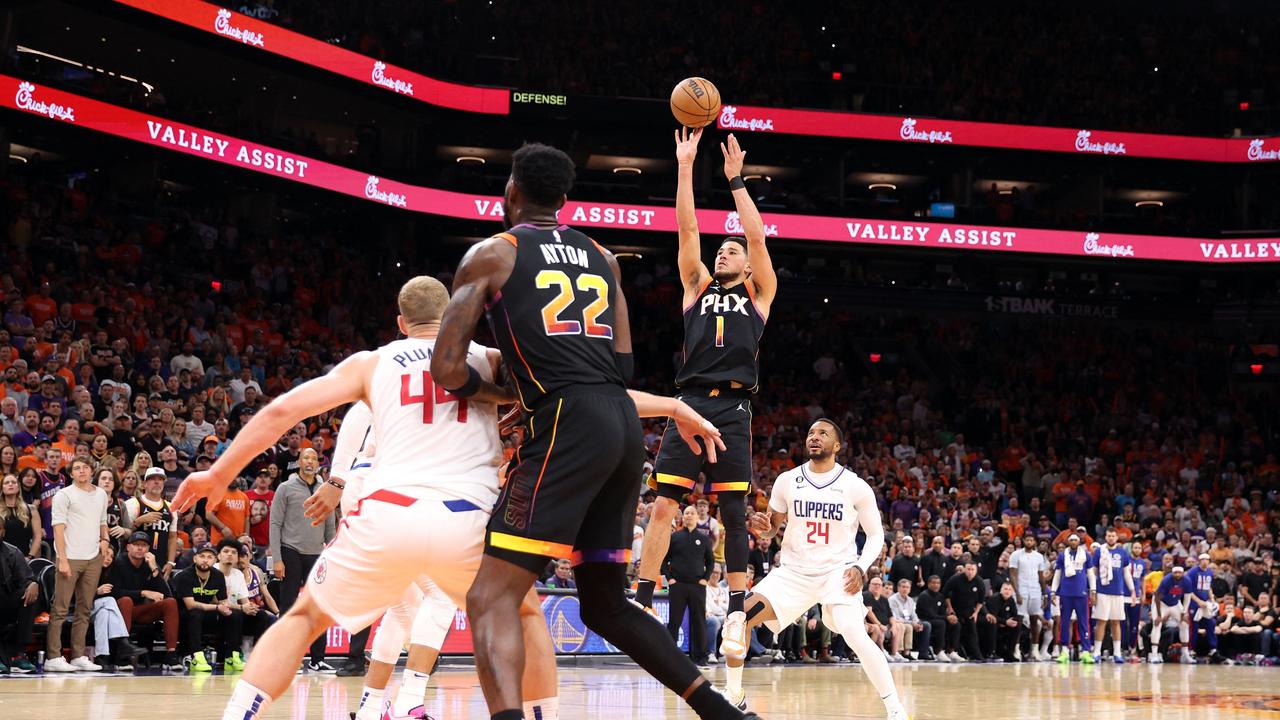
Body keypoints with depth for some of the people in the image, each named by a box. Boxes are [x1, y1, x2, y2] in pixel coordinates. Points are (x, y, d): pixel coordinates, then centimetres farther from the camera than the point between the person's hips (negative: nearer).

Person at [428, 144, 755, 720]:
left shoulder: (491, 254, 6)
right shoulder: (602, 257, 23)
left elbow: (447, 368, -1)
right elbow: (623, 365, 18)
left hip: (568, 425, -6)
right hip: (625, 424, 7)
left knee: (492, 598, -9)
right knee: (605, 604, 19)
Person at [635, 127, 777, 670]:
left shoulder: (759, 294, 15)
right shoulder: (698, 286, 19)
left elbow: (757, 236, 4)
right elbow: (687, 229, 11)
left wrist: (735, 179, 4)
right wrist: (686, 166, 5)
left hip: (732, 410, -1)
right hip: (690, 403, 1)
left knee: (733, 512, -1)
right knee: (663, 505, -6)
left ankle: (737, 610, 3)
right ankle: (643, 600, -2)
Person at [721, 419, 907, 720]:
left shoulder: (856, 486, -7)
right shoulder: (787, 481, 1)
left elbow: (876, 534, 1)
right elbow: (771, 530, 12)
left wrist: (861, 567, -17)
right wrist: (760, 527, -13)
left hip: (837, 571, -3)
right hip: (794, 571, 3)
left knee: (856, 636, -27)